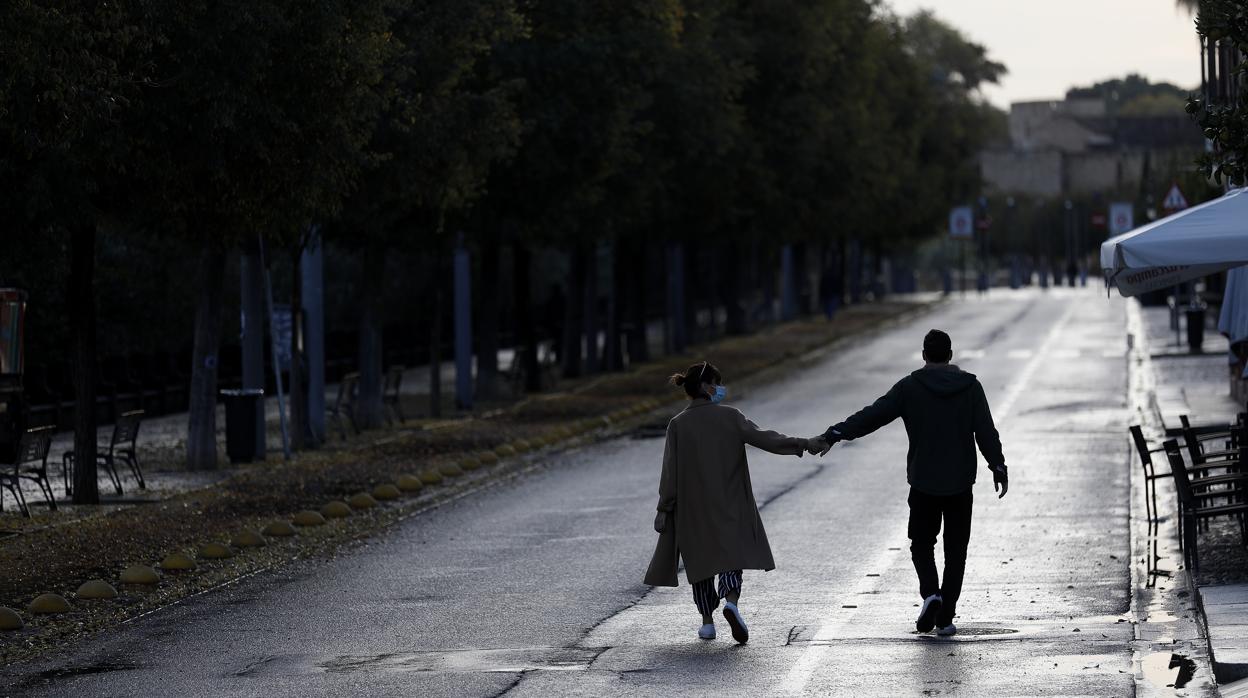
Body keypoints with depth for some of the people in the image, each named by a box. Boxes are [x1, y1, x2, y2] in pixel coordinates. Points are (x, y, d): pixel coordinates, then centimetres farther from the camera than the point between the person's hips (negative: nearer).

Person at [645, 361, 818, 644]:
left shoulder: (678, 425, -5)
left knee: (701, 560, 14)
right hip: (730, 507, -1)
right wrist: (800, 444, -11)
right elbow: (762, 438, -14)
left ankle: (707, 621, 14)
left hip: (693, 510, 1)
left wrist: (664, 509, -1)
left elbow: (670, 471, -5)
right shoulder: (730, 417, -7)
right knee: (731, 557, 5)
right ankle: (731, 600, -24)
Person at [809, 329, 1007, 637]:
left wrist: (833, 435, -12)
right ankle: (945, 617, 4)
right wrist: (999, 469, 3)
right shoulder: (970, 387, -1)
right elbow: (987, 433, -4)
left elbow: (871, 416, -11)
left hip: (923, 484, -1)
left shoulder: (910, 387, -5)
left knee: (922, 543, 15)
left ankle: (930, 593, -11)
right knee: (955, 549, 9)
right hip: (961, 484, 1)